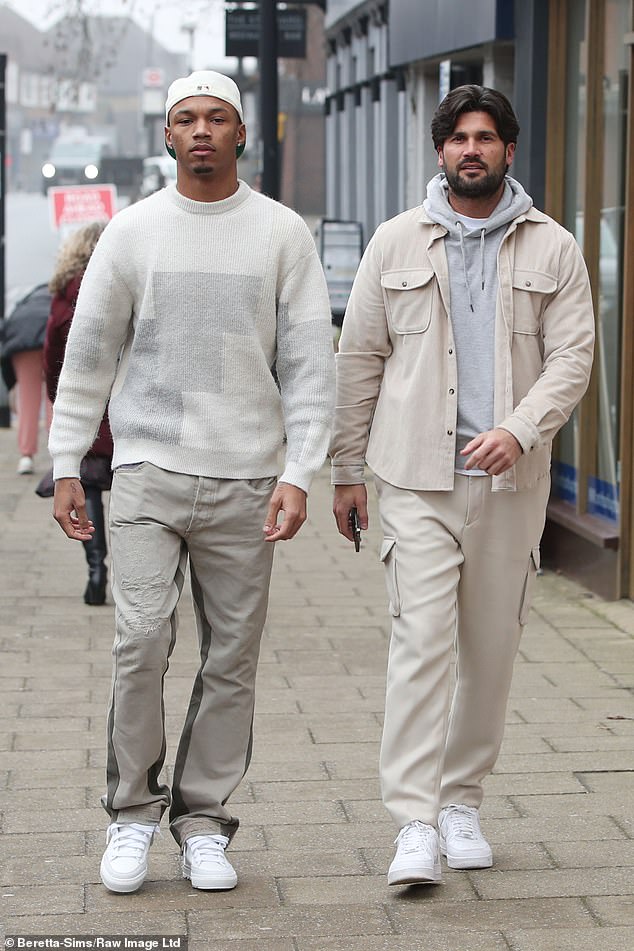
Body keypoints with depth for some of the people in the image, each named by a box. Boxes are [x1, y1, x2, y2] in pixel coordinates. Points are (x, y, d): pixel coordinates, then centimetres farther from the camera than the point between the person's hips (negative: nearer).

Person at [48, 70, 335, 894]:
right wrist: (66, 466, 4)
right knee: (142, 639, -11)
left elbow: (310, 363, 2)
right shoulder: (133, 231, 6)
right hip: (148, 470, 0)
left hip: (245, 481, 1)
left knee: (232, 659, 2)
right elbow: (89, 356, 9)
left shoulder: (283, 234, 4)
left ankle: (203, 821, 15)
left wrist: (298, 475, -7)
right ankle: (132, 813, 4)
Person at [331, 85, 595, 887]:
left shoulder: (552, 249, 5)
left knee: (492, 647, 7)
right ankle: (415, 823, -11)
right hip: (416, 478, -1)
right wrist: (344, 471, 8)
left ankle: (462, 801, 23)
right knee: (421, 641, -11)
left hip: (511, 482, 1)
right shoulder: (396, 242, 6)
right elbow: (359, 359, 9)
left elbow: (571, 356, -1)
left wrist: (519, 430, -19)